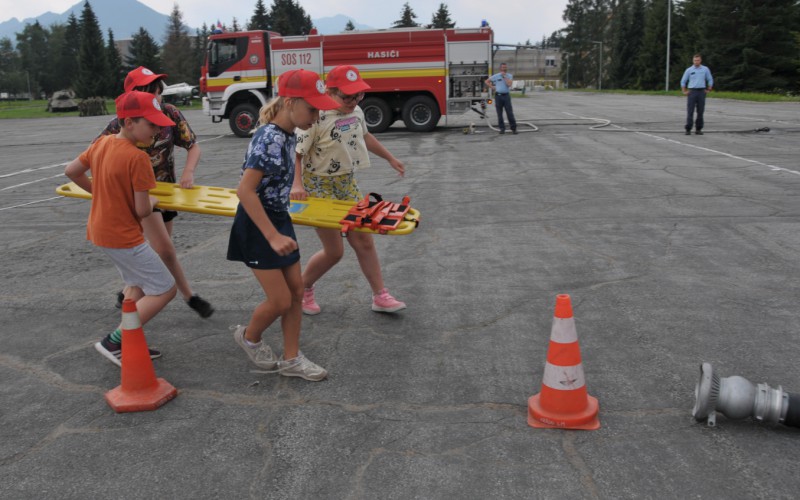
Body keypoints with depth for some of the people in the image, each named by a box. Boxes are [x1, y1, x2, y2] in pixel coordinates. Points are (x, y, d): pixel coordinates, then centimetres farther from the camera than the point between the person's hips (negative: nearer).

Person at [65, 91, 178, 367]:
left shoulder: (101, 143, 1)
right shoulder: (137, 158, -23)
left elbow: (71, 171, 13)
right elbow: (142, 211, -20)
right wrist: (153, 200, 1)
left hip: (101, 229, 9)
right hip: (123, 237, -9)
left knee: (138, 284, 24)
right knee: (165, 289, 0)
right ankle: (113, 342, 2)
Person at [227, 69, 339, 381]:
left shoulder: (287, 135, 3)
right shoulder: (270, 139, -24)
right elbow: (245, 190, -27)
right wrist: (273, 237, -29)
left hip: (278, 219, 9)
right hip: (257, 226, -9)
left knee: (296, 291, 10)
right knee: (280, 301, -1)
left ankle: (291, 360, 22)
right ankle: (249, 337, 29)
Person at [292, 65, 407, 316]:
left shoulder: (356, 112, 0)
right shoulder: (317, 118, -22)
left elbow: (365, 136, 21)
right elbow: (296, 153, -22)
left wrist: (390, 158, 29)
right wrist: (297, 184, -37)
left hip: (347, 184, 7)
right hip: (320, 187, -7)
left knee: (364, 241, 7)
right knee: (334, 251, -1)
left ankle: (380, 296, 18)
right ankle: (302, 289, 24)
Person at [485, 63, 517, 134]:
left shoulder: (510, 76, 4)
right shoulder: (496, 76, 4)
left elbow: (509, 84, -13)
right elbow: (487, 81, 10)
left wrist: (504, 76, -11)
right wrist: (492, 87, 1)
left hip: (506, 95, -1)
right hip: (498, 95, 1)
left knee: (510, 113, -4)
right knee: (499, 113, 4)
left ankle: (513, 128, 0)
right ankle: (502, 128, 12)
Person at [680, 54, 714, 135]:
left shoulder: (705, 69, 6)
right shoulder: (689, 70, 4)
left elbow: (710, 80, 14)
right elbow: (683, 81, 9)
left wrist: (708, 90, 7)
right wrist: (684, 91, 3)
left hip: (701, 92, 1)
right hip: (692, 91, -1)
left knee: (700, 111, 2)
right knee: (690, 111, -6)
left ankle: (698, 129, 8)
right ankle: (688, 129, -4)